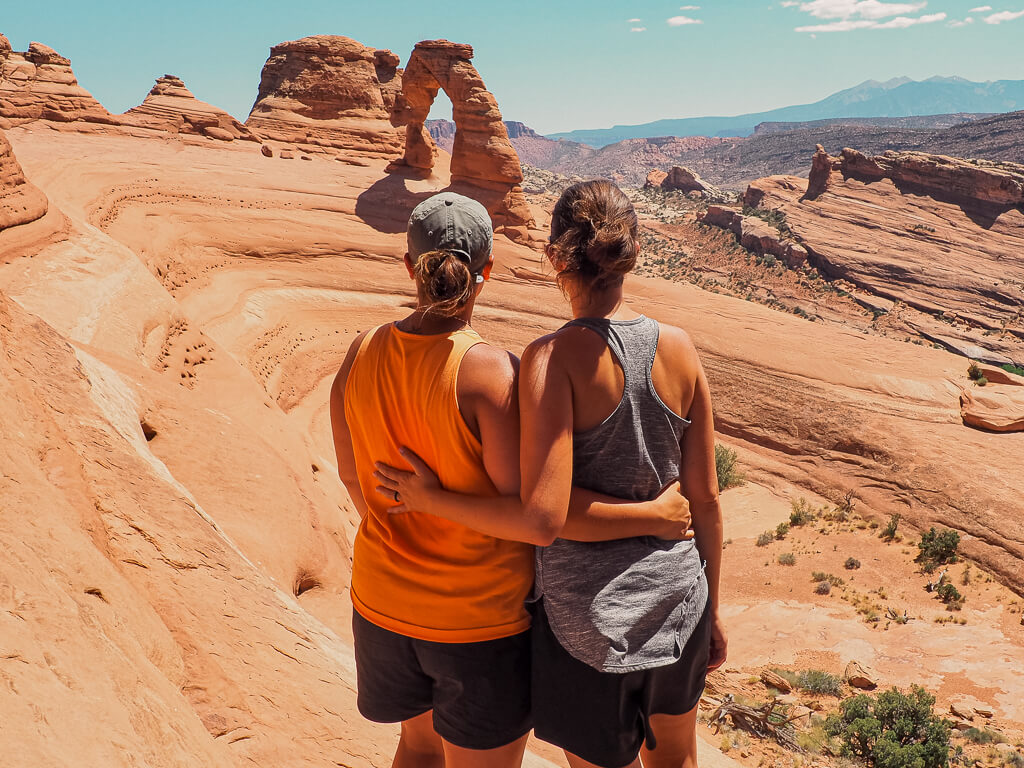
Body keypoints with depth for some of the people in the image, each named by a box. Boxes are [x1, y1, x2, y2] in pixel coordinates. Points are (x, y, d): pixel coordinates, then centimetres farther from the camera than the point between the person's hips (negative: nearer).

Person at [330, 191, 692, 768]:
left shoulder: (362, 355, -7)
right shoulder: (491, 371, -25)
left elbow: (353, 477, 5)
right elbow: (538, 515, -28)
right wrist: (653, 516, -17)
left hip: (384, 605, 6)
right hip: (482, 619, -5)